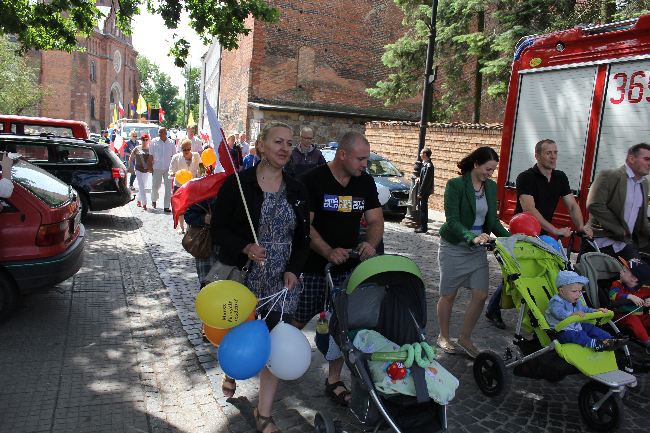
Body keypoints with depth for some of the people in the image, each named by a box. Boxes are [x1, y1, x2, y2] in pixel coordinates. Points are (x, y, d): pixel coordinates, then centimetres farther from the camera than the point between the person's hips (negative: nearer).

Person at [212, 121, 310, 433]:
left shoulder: (297, 191, 5)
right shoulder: (238, 183, -6)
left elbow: (302, 238, 10)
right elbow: (219, 228, -5)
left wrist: (293, 270, -5)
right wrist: (245, 247, -22)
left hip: (282, 282, 2)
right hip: (243, 277, -2)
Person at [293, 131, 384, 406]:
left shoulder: (365, 182, 4)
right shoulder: (313, 180, -12)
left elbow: (375, 220, 5)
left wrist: (370, 244, -16)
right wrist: (328, 252, -30)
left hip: (347, 268, 4)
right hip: (312, 268, -4)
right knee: (298, 320, 9)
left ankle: (334, 381, 24)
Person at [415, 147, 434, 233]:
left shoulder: (428, 166, -18)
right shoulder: (425, 164, 11)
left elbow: (425, 181, -20)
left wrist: (420, 192, -19)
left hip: (424, 192, -9)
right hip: (423, 191, 9)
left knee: (423, 209, -4)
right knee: (422, 208, 15)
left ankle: (423, 228, 3)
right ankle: (423, 226, 25)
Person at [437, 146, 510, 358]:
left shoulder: (491, 187, 5)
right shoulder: (455, 185, -14)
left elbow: (493, 220, 9)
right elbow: (452, 221, -21)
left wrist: (510, 238, -5)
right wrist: (472, 237, -36)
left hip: (478, 248, 5)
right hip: (454, 248, -5)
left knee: (481, 295, 1)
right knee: (448, 295, 7)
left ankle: (465, 338, 19)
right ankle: (443, 337, 27)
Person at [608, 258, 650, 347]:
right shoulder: (618, 284, -5)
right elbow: (613, 295, -24)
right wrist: (630, 296, -38)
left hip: (640, 315, 3)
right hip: (622, 315, -3)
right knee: (633, 320, -31)